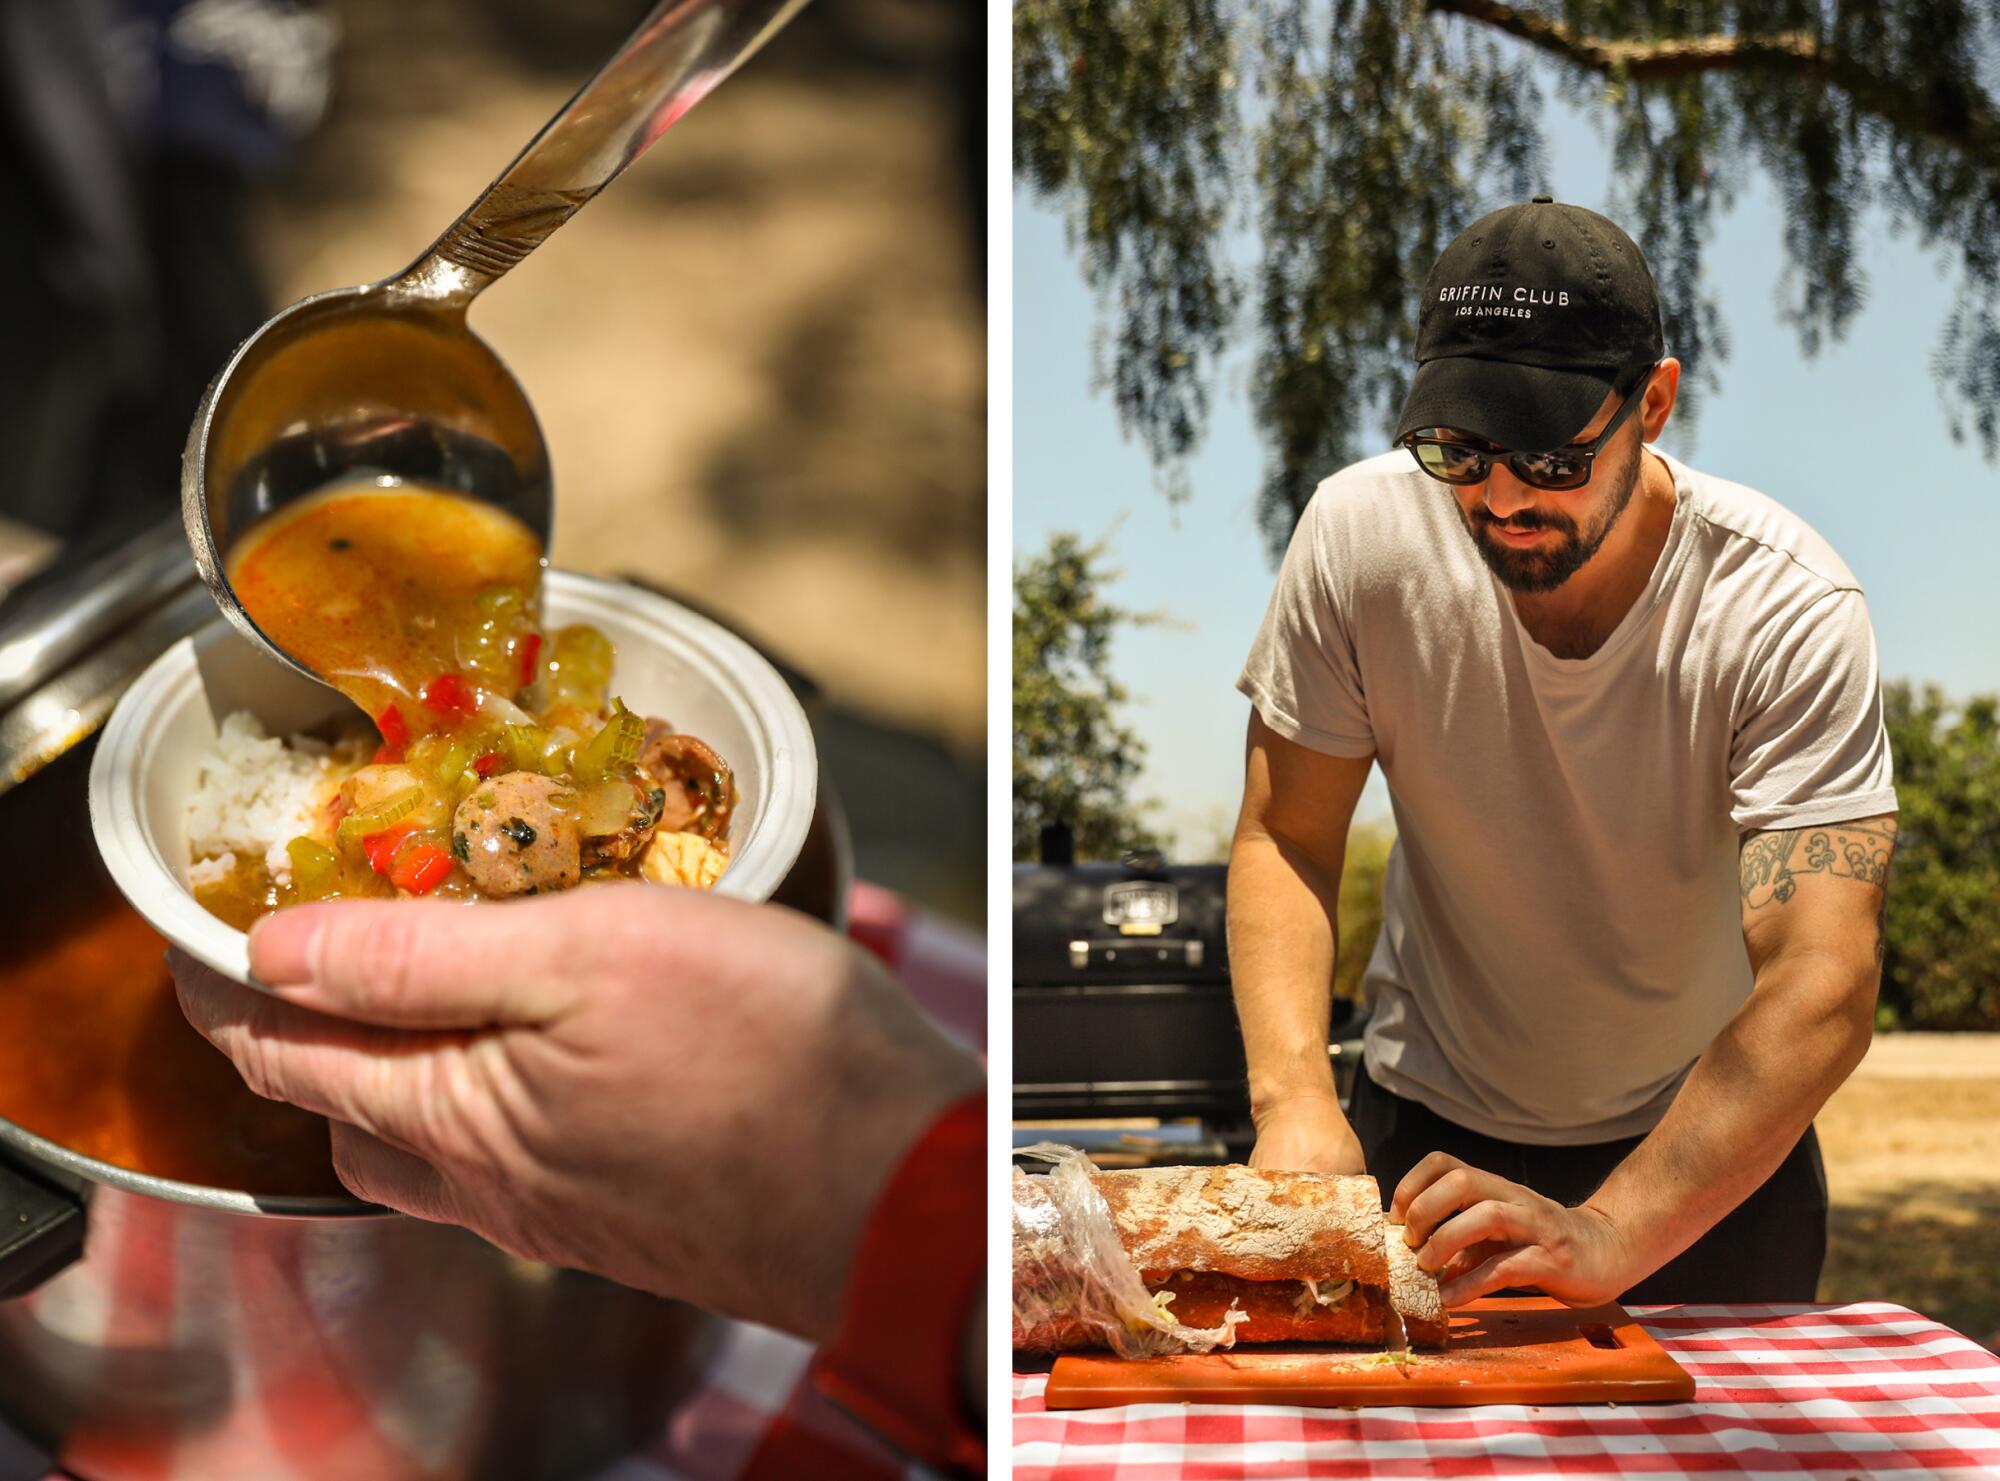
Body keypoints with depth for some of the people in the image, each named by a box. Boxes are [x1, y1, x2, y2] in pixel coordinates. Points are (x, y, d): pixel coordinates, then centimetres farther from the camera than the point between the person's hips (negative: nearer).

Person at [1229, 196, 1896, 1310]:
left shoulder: (1788, 610, -26)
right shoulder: (1360, 533, -19)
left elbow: (1823, 989, -33)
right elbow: (1285, 841, -12)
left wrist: (1610, 1234, -46)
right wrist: (1294, 1099, -29)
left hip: (1714, 1143, -1)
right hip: (1429, 1125, 1)